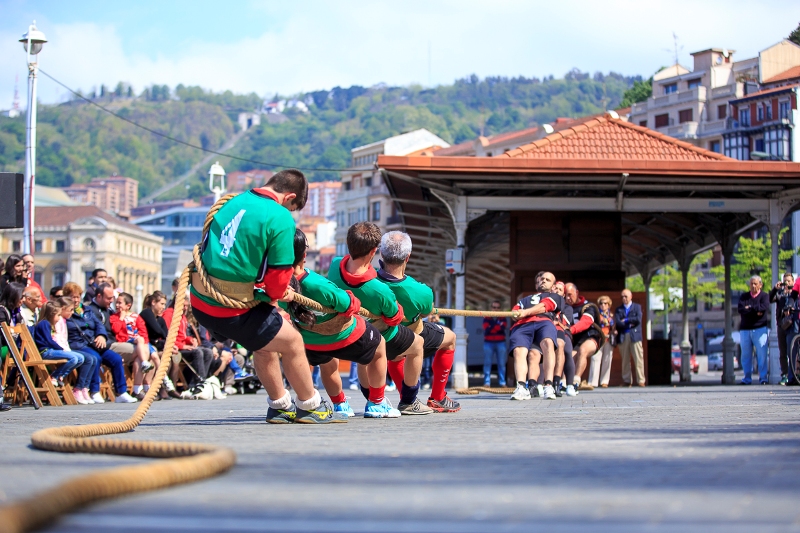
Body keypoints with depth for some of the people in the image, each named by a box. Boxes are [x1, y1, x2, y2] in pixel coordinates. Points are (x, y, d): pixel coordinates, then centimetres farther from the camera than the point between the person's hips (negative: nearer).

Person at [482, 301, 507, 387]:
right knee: (487, 363, -5)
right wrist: (498, 326, -9)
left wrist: (492, 327, -11)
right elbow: (486, 329, -7)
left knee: (501, 364, -2)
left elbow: (504, 326, -8)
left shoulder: (502, 318, 12)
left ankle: (502, 382, 0)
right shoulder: (487, 318, 9)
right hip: (488, 343, -1)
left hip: (500, 343, 1)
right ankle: (487, 382, -6)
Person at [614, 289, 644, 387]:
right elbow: (617, 323, -1)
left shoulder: (637, 307, 11)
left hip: (635, 336, -2)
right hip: (622, 337, 2)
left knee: (638, 359, -7)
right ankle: (627, 381, 5)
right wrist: (630, 323, -8)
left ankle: (641, 380, -6)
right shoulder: (618, 309, 14)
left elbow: (638, 319, -6)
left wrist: (625, 320, -2)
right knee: (625, 360, 1)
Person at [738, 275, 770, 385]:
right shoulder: (743, 297, 15)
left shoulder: (764, 296, 7)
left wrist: (749, 308, -5)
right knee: (746, 355, 2)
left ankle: (763, 378, -5)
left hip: (760, 329, -3)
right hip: (745, 329, 3)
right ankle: (747, 378, 8)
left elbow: (765, 307, -14)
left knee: (762, 354, -8)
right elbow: (741, 310, -2)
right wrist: (756, 311, -10)